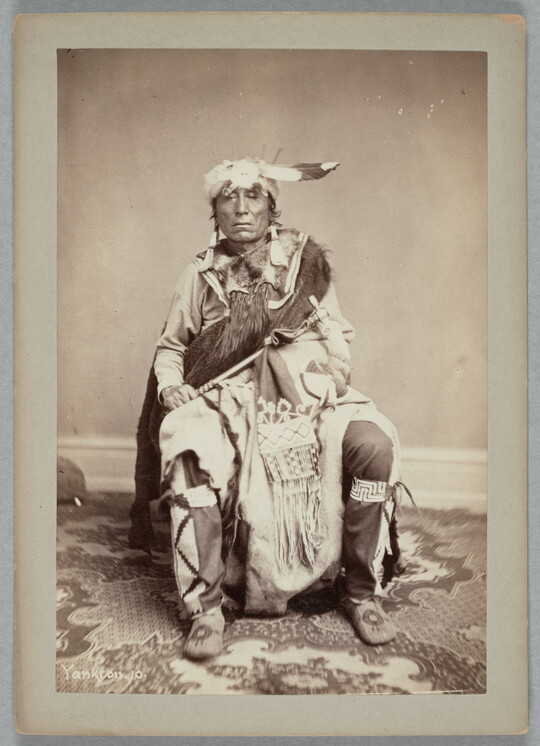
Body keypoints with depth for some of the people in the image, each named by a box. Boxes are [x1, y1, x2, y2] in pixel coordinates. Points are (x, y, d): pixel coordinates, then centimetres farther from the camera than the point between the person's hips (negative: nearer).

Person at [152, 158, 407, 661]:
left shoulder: (305, 262, 14)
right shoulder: (200, 275, 14)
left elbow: (339, 334, 18)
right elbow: (170, 346, 20)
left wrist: (338, 375, -2)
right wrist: (170, 385, -1)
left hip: (309, 398, 1)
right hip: (229, 402, 0)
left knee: (373, 443, -27)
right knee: (188, 448, -33)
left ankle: (362, 593, -8)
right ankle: (205, 606, -19)